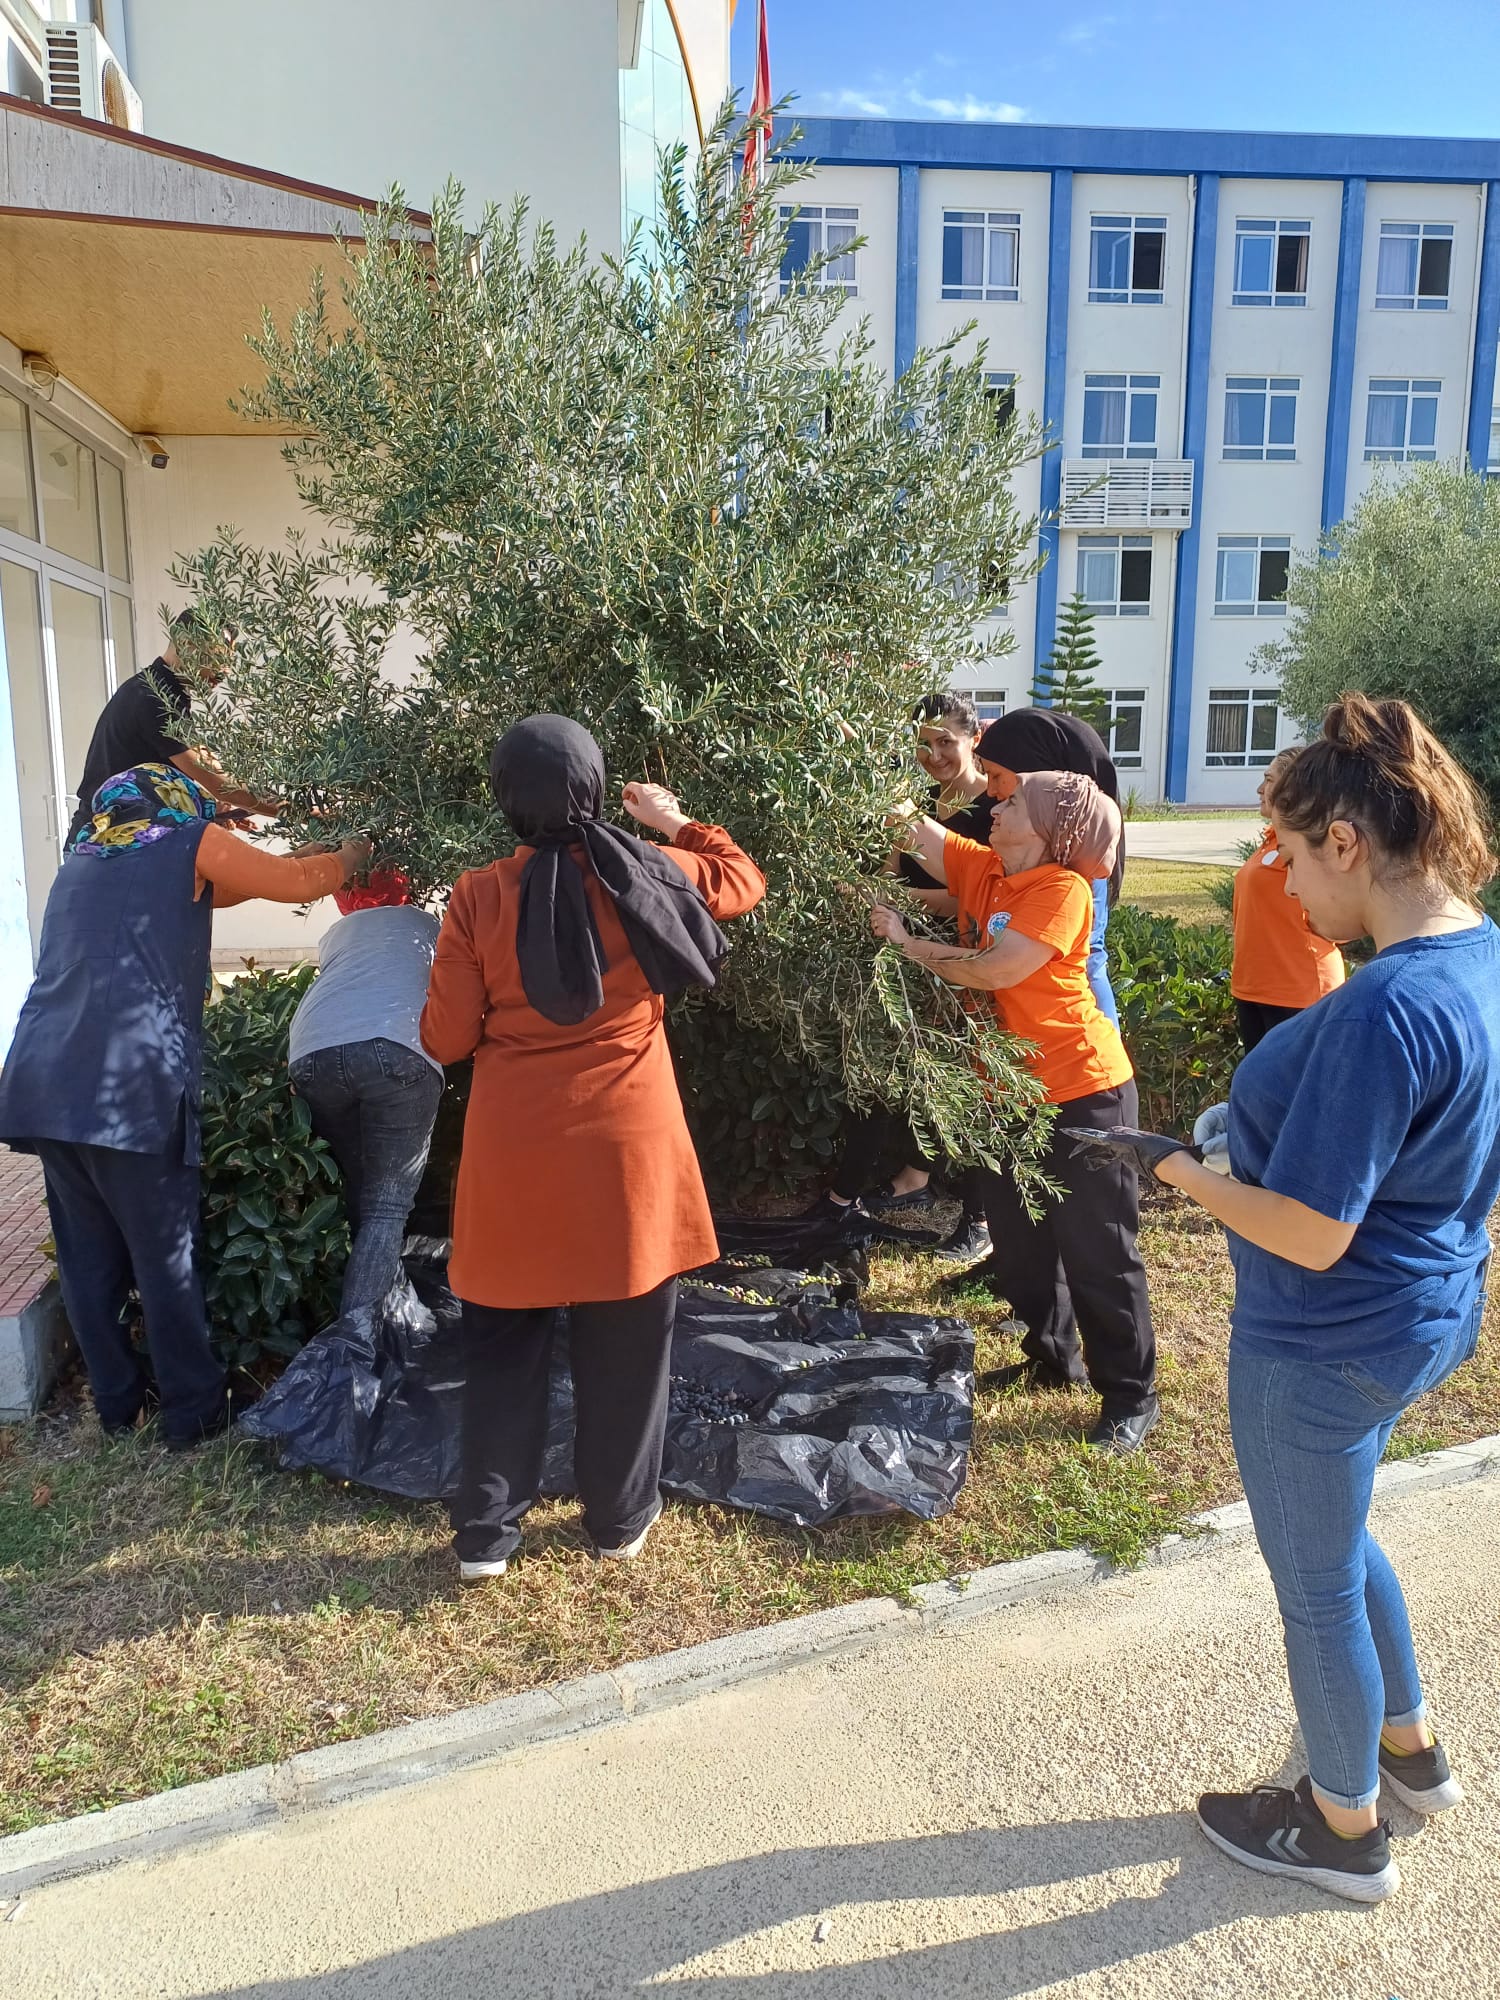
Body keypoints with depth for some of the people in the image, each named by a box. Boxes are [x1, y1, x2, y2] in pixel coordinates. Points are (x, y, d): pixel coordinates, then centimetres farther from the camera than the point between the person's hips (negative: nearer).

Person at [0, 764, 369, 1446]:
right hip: (130, 1088, -6)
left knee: (87, 1254, 14)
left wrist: (284, 861, 41)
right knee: (166, 1255, 4)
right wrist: (348, 857, 30)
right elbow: (299, 883, 9)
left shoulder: (78, 864, 26)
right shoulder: (187, 843, 7)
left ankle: (117, 1403, 25)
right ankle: (192, 1410, 14)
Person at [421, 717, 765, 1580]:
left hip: (514, 1152, 0)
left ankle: (486, 1531, 22)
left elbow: (446, 1039, -2)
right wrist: (680, 823, 25)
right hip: (625, 1146, 0)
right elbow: (747, 881, 15)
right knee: (627, 1339, 14)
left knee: (504, 1342, 15)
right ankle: (621, 1516, 28)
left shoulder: (479, 897, -6)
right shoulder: (648, 874, -4)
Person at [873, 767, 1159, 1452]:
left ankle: (1132, 1395, 16)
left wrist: (907, 942, -18)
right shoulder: (982, 868, 3)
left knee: (1096, 1249, 1)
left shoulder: (1063, 890, -18)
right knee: (1018, 1235, 19)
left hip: (1081, 1091, -8)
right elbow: (914, 829, 3)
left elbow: (996, 969, -26)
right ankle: (1051, 1358, 38)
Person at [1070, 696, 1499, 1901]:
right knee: (1337, 1538, 31)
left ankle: (1344, 1830, 40)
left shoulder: (1383, 1010, -32)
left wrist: (1185, 1173, -15)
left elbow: (1312, 1235, -28)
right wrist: (1258, 1140, 6)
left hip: (1326, 1347, -9)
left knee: (1316, 1583, 15)